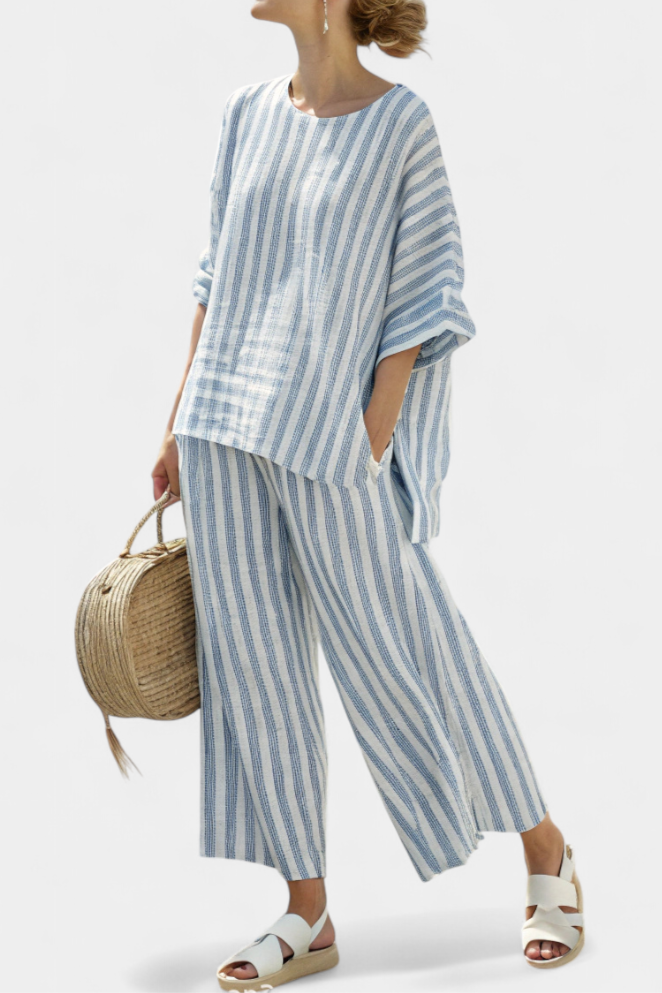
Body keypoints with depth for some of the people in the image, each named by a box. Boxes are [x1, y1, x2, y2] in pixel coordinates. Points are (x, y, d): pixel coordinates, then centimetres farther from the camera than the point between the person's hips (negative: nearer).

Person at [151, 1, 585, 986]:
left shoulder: (403, 124, -6)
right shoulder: (248, 114, 10)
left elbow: (423, 297, -7)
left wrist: (373, 441, -12)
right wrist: (181, 421, 13)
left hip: (331, 435, -6)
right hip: (226, 425, 6)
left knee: (403, 650, 0)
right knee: (253, 659, 5)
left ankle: (549, 860, 20)